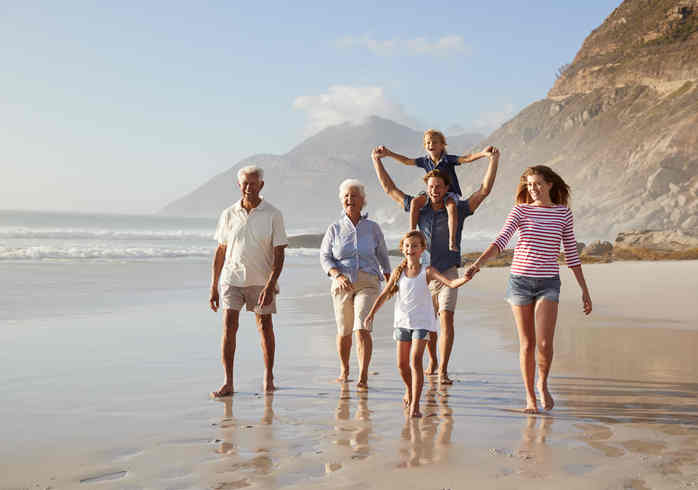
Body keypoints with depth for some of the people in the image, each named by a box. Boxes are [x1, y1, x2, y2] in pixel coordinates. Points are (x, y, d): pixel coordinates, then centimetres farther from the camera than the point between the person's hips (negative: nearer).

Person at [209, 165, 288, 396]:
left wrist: (270, 286, -18)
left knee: (265, 327, 8)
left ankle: (268, 377, 24)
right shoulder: (229, 215, 3)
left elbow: (279, 255, -7)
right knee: (228, 327, -9)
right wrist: (213, 286, 7)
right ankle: (228, 383, -6)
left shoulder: (273, 215, -5)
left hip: (261, 281, -1)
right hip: (232, 278, 1)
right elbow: (220, 251, 9)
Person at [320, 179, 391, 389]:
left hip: (368, 283, -1)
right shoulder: (335, 228, 3)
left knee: (362, 328, -17)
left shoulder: (372, 227, 5)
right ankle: (344, 370, 34)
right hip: (342, 284, 1)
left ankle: (363, 377, -18)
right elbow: (325, 256, 2)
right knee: (344, 331, 11)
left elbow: (382, 255, 16)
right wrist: (337, 275, -15)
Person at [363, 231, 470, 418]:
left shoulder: (427, 272, -6)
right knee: (402, 364, 11)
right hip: (402, 321, 4)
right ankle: (409, 390, 41)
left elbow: (451, 283, -16)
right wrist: (371, 314, -2)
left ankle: (415, 404, -16)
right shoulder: (398, 272, 2)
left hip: (421, 322, -4)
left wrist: (464, 279, -36)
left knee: (415, 361, -16)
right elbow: (385, 294, 5)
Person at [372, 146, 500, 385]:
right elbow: (389, 188, 8)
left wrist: (493, 160, -19)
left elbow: (485, 190, -10)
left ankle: (443, 372, -18)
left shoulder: (457, 210, -3)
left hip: (447, 274, -3)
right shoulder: (419, 209, 3)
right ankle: (433, 361, 36)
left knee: (446, 318, -17)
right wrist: (377, 160, 6)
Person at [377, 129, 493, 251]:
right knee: (415, 202, -22)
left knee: (451, 206, -38)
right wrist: (389, 153, 12)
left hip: (451, 194, -4)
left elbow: (466, 159, -22)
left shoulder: (448, 159, -10)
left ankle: (452, 241, -39)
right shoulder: (425, 161, 3)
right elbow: (407, 161, 14)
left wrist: (482, 153, -38)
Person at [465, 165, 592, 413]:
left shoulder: (563, 213, 3)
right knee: (527, 343, 4)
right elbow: (500, 241, -14)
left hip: (548, 283, 0)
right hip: (520, 280, 0)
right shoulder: (521, 210, -1)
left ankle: (543, 384, 16)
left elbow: (571, 253, 7)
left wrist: (585, 290, 6)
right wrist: (476, 264, -30)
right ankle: (530, 397, 19)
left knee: (544, 343, -14)